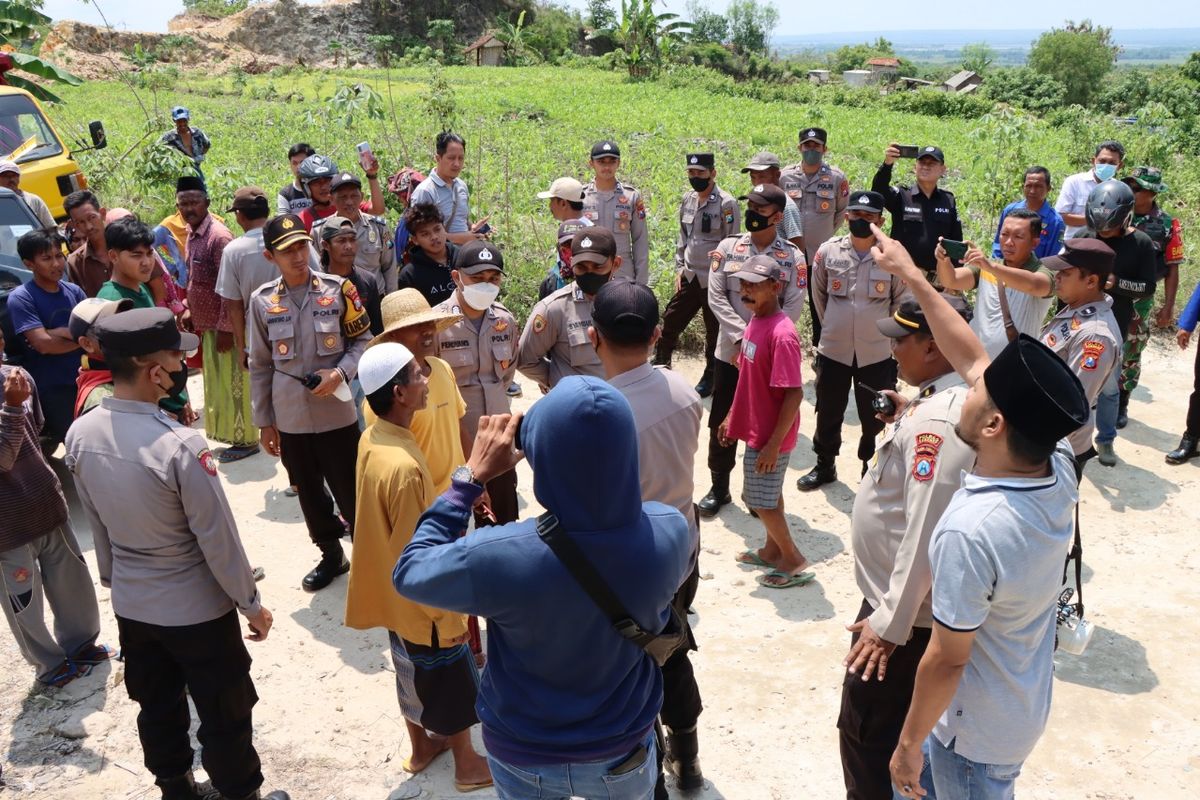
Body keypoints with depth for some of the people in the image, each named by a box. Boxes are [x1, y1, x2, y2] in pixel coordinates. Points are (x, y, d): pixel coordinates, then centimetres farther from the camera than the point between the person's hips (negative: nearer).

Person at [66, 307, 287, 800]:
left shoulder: (80, 435, -10)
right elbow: (217, 539, -21)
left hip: (130, 605, 7)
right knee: (224, 717, 14)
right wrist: (251, 603, -7)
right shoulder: (180, 446, -30)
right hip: (196, 609, -6)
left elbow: (96, 524, 4)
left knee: (157, 709, 25)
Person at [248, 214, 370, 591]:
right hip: (290, 419, 3)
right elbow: (260, 366, 6)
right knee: (309, 493, 15)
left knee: (350, 490, 5)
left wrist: (341, 372, -17)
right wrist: (264, 421, 7)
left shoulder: (337, 289, -6)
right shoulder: (262, 301, -1)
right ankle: (331, 555, 34)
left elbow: (362, 340, 2)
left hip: (336, 414, -2)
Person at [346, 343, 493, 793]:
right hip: (422, 605, -8)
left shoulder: (370, 440, -5)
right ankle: (468, 766, 34)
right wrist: (449, 618, -16)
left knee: (415, 677, 27)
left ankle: (421, 746, 47)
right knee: (452, 684, 14)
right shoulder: (403, 466, -34)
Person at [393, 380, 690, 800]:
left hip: (524, 758, -1)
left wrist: (472, 475, -12)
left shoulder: (501, 556, -35)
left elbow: (409, 572, -14)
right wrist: (601, 452, -6)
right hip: (623, 750, 2)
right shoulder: (670, 531, -26)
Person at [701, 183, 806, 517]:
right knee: (721, 421, 9)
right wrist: (742, 338, -16)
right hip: (729, 351, 2)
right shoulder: (727, 248, 0)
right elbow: (716, 297, -5)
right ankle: (719, 487, 25)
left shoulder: (793, 257, -4)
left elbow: (793, 308, -10)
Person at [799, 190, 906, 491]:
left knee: (874, 419, 12)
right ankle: (825, 466, 36)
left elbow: (902, 300, 2)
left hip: (876, 353, -1)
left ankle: (872, 471, 31)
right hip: (833, 350, 2)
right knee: (828, 414, 16)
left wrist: (882, 329, 5)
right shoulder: (828, 251, -7)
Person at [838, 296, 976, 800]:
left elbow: (925, 532, -29)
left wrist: (890, 622, -24)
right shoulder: (949, 398, 3)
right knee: (902, 728, 26)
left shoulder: (938, 417, -27)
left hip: (904, 611, -10)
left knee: (866, 732, 5)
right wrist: (903, 421, 5)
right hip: (898, 598, 10)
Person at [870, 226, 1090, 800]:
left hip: (976, 733, -7)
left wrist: (910, 742, -10)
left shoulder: (970, 532, -37)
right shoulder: (1059, 470, -15)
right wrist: (912, 275, 0)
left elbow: (945, 661, -26)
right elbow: (972, 359, -6)